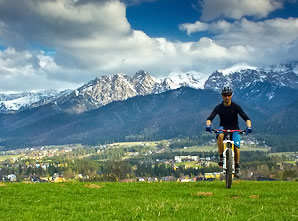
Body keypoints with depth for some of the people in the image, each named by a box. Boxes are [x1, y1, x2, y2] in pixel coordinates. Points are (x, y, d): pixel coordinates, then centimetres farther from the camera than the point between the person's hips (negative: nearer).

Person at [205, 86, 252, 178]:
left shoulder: (236, 107, -12)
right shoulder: (219, 107, -10)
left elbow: (246, 118, -18)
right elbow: (210, 118, -20)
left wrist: (249, 127, -38)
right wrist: (208, 125, -42)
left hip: (234, 129, 0)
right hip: (223, 128, 0)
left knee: (236, 145, -23)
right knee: (220, 136, -36)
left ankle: (237, 165, -1)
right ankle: (221, 157, -23)